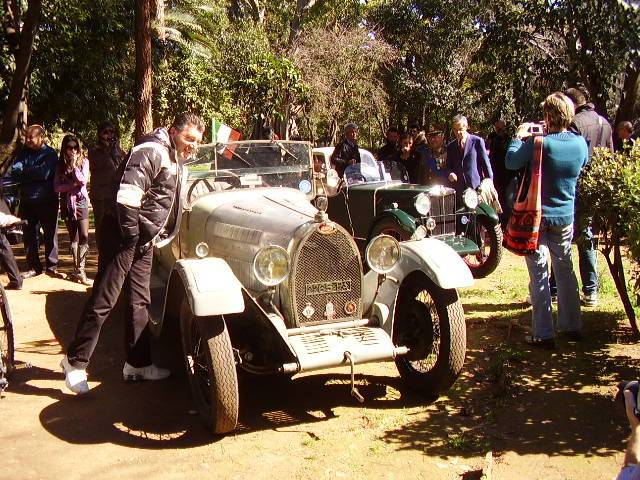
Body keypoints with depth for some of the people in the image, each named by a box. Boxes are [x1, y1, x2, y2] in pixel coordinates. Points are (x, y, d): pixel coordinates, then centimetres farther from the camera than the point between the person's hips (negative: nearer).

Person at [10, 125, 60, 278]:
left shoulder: (50, 153, -6)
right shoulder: (24, 153, 9)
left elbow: (44, 174, -20)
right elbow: (14, 173, -2)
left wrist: (24, 173, -9)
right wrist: (33, 174, -20)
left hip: (47, 201, -5)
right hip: (27, 201, 5)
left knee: (50, 234, 4)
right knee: (29, 235, 7)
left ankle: (52, 266, 13)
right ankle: (33, 267, 16)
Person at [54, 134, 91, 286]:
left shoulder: (84, 162, 2)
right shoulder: (61, 165, 6)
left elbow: (83, 181, -10)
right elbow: (57, 187, -1)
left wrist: (74, 165, -13)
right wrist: (72, 185, -13)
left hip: (81, 201, -2)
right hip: (67, 203, 2)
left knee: (84, 236, -13)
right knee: (73, 237, 7)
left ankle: (80, 269, -12)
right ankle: (76, 268, 14)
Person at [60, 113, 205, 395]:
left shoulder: (174, 159, 15)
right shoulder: (152, 151, -16)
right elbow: (127, 196, -25)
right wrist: (132, 238, -22)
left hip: (143, 240, 10)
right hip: (122, 235, -9)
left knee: (139, 302, 12)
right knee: (103, 301, -5)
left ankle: (138, 364, 21)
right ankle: (75, 363, 6)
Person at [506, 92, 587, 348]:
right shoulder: (580, 143, -3)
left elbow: (511, 162, -10)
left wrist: (519, 137, 6)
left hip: (537, 217, -5)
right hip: (566, 217, 5)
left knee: (539, 273, 1)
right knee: (565, 269, 19)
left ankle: (544, 334, 2)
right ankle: (572, 326, 29)